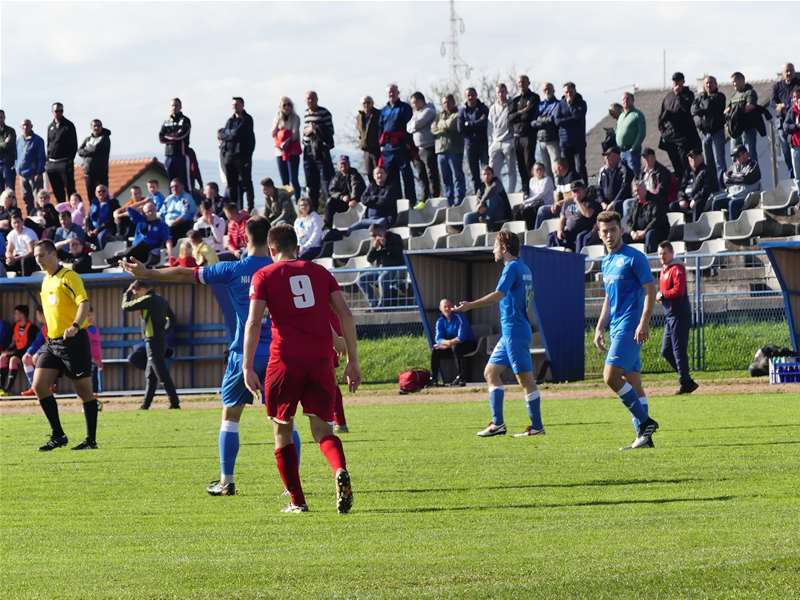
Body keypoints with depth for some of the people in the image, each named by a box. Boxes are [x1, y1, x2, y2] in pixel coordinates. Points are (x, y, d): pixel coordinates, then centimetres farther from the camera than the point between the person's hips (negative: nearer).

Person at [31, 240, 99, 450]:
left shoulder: (68, 277, -9)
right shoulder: (46, 281, 16)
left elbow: (84, 303, -21)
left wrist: (75, 326, -36)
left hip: (73, 341, -8)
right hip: (52, 342, 8)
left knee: (84, 391, -1)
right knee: (39, 385, -4)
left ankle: (91, 440, 5)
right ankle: (58, 435, 4)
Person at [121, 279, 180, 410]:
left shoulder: (148, 300, -12)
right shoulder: (161, 301, 14)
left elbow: (126, 306, -9)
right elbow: (172, 318, 23)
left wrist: (127, 293, 7)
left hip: (153, 341, -9)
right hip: (162, 339, 9)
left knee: (163, 375, -10)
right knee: (150, 375, 15)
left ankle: (175, 402, -14)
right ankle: (145, 404, 19)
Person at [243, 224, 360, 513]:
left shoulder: (264, 276, 5)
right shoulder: (319, 272, 14)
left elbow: (253, 322, -6)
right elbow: (345, 315, 8)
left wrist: (247, 367, -6)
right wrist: (352, 361, 11)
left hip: (286, 361, -2)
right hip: (321, 359, 2)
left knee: (282, 430, 13)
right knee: (321, 428, 7)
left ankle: (297, 501, 9)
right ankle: (340, 471, -25)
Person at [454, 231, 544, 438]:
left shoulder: (512, 268, -13)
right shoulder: (524, 269, 16)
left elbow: (499, 294, -26)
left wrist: (470, 305, -29)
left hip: (514, 331, -10)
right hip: (509, 332, 10)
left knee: (525, 378, -7)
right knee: (491, 372, 12)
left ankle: (537, 426, -5)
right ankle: (497, 423, 8)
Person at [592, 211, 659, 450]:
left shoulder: (634, 258, -8)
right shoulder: (606, 262, 18)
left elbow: (650, 289, -12)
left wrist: (644, 323, -20)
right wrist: (599, 328, 19)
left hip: (631, 327, -9)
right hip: (616, 328, 9)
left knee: (611, 376, -18)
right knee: (632, 381, 7)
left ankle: (645, 421, -11)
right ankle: (644, 436, 8)